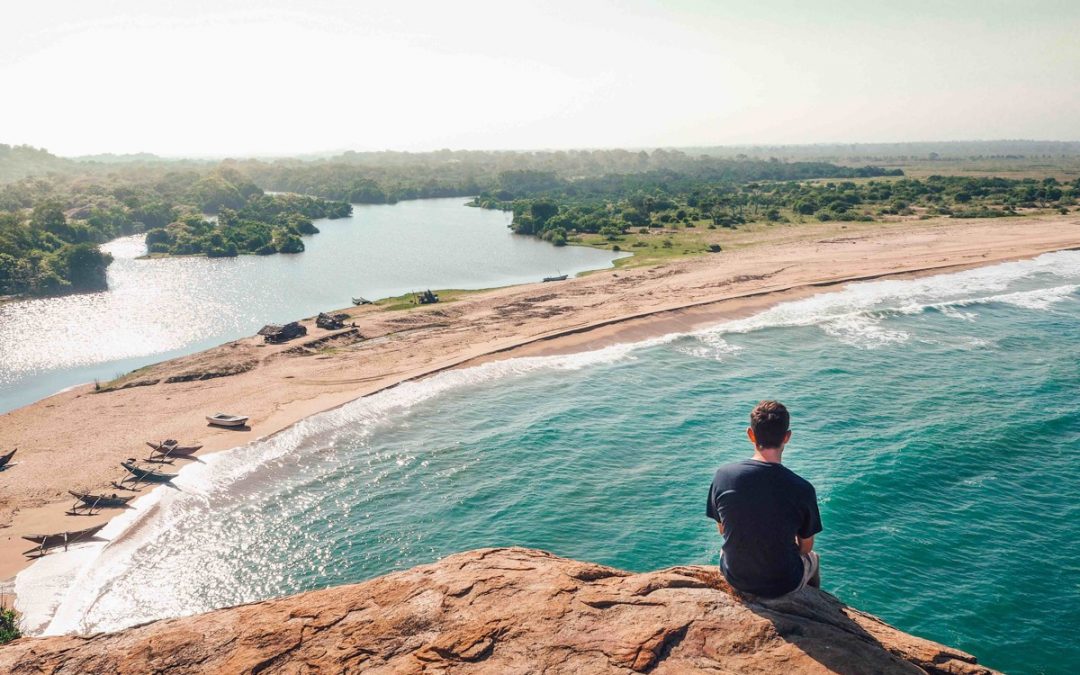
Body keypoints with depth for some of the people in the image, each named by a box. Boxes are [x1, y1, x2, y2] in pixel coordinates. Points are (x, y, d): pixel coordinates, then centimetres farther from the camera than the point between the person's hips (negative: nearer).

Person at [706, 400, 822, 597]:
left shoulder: (723, 475, -17)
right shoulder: (802, 489, -23)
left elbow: (723, 531, -1)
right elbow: (806, 546, -7)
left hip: (735, 579, 2)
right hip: (783, 585, -1)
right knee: (812, 558, 32)